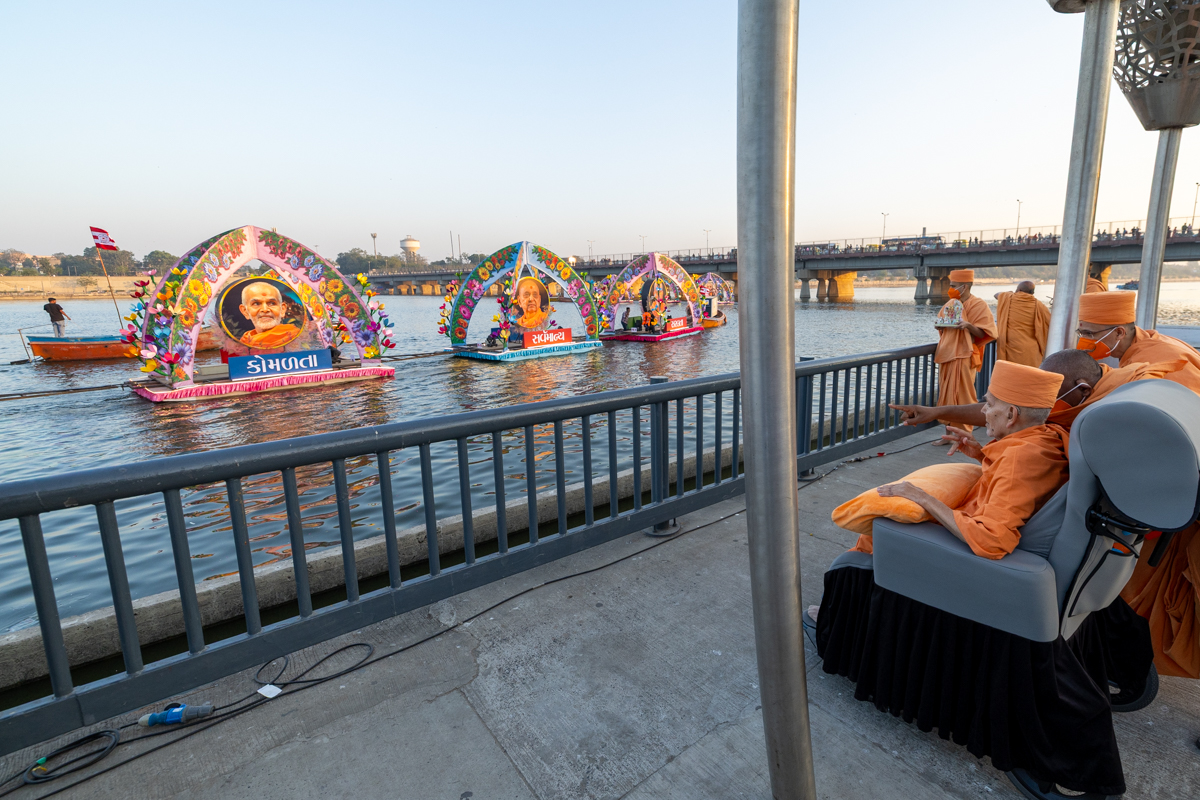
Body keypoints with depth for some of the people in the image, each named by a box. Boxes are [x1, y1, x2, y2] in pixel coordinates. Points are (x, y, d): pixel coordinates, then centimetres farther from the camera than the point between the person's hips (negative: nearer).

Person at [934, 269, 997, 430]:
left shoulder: (979, 306, -5)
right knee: (947, 396, 7)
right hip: (946, 356, 6)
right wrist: (940, 326, 1)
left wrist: (969, 326, -24)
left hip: (963, 358, -6)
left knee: (962, 398, -5)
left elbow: (984, 334, -7)